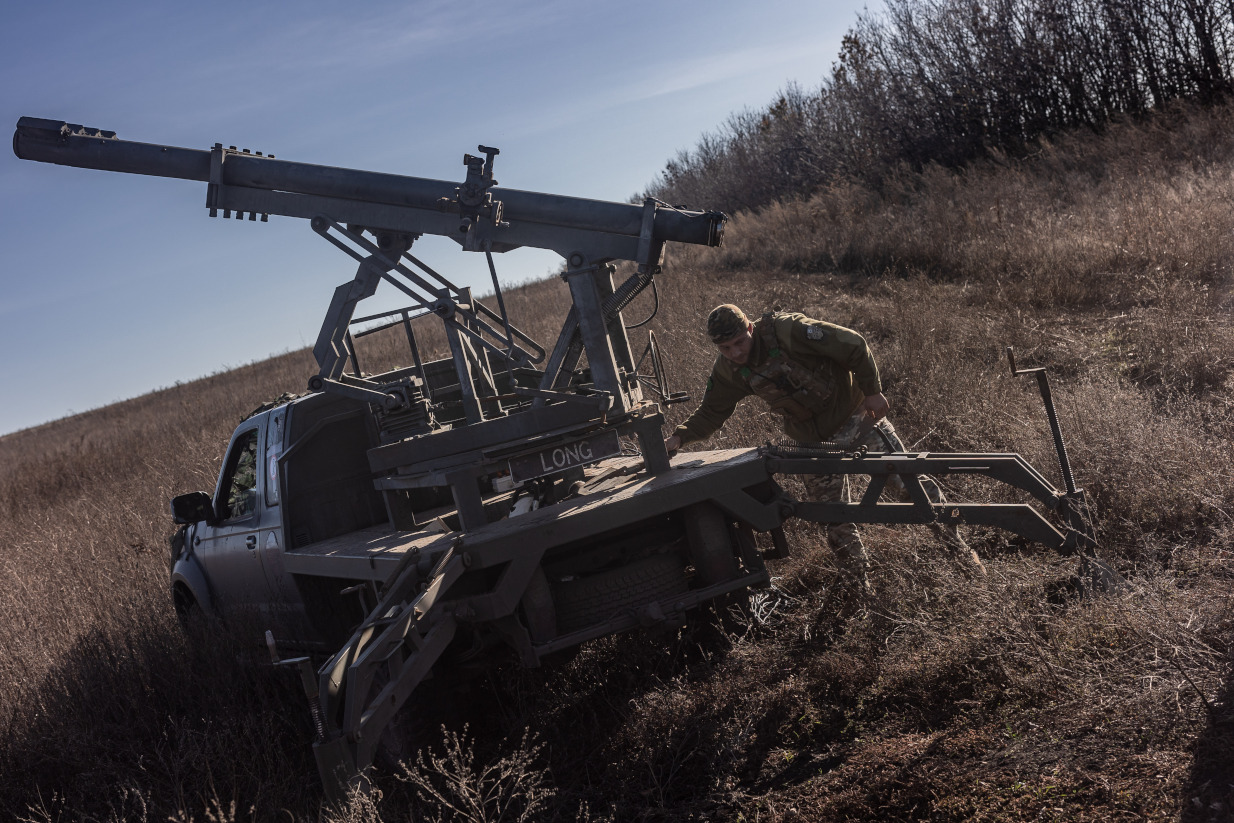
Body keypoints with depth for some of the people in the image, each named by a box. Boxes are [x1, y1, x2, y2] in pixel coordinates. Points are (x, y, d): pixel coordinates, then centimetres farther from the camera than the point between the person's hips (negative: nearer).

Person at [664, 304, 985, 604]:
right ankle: (858, 586, 21)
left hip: (855, 415, -5)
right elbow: (710, 414, 2)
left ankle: (957, 545, 10)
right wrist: (678, 438, -15)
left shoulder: (786, 330, -26)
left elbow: (853, 345, -21)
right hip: (814, 440, 5)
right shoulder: (728, 372, -8)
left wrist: (872, 391, -16)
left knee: (905, 479, -7)